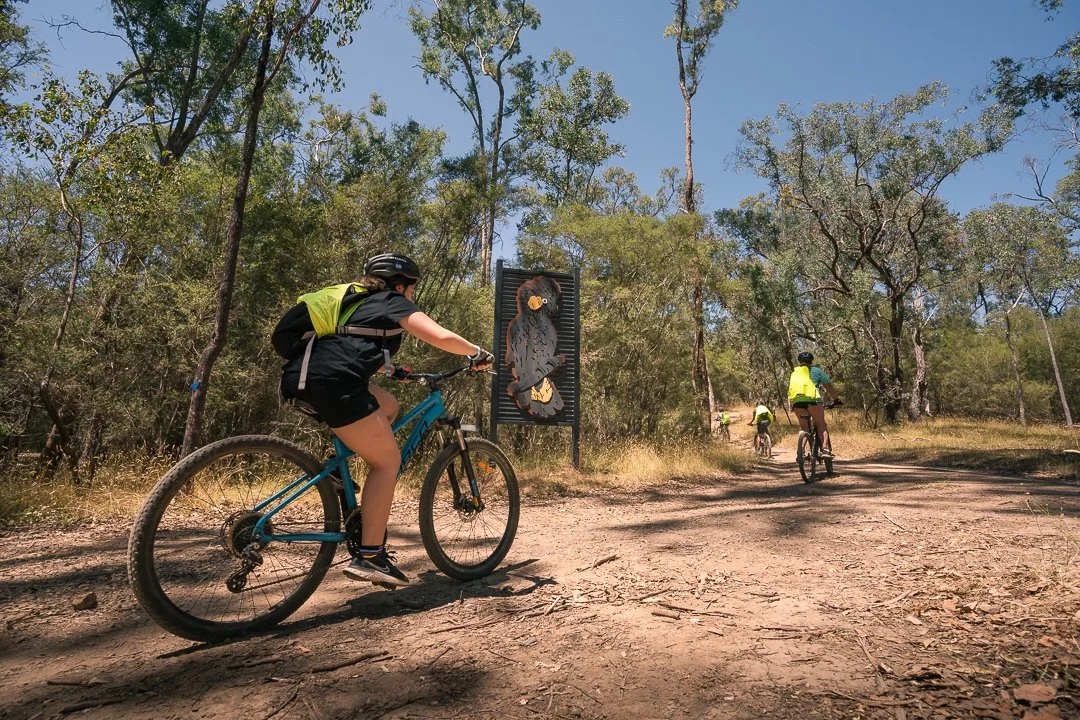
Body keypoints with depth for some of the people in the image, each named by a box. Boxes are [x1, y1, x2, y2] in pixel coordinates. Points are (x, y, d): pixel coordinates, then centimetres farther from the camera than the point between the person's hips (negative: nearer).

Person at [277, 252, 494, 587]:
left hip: (300, 376, 9)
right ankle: (369, 557, -1)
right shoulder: (393, 302, 8)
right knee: (388, 460, 0)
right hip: (332, 383, -9)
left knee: (388, 406, 26)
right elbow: (443, 337, -3)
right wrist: (478, 353, 13)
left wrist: (392, 369, 43)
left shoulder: (356, 301, 31)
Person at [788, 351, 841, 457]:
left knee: (804, 427, 13)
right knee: (820, 424, 8)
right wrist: (836, 399, 34)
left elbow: (789, 389, 29)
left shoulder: (794, 373, 28)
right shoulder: (816, 370, 19)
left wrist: (792, 406, 37)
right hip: (812, 398, -3)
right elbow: (829, 387, 23)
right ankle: (825, 449, -5)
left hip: (796, 401, 3)